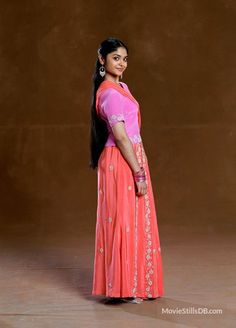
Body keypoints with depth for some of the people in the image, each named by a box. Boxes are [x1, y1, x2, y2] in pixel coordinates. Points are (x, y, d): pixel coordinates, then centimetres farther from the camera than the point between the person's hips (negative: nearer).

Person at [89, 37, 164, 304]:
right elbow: (120, 137, -21)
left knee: (134, 221, 14)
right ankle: (124, 288, 7)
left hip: (129, 159, 10)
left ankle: (135, 283, 23)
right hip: (121, 163, -10)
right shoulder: (110, 94, -17)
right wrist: (139, 174, -19)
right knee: (124, 222, -3)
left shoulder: (121, 87, 14)